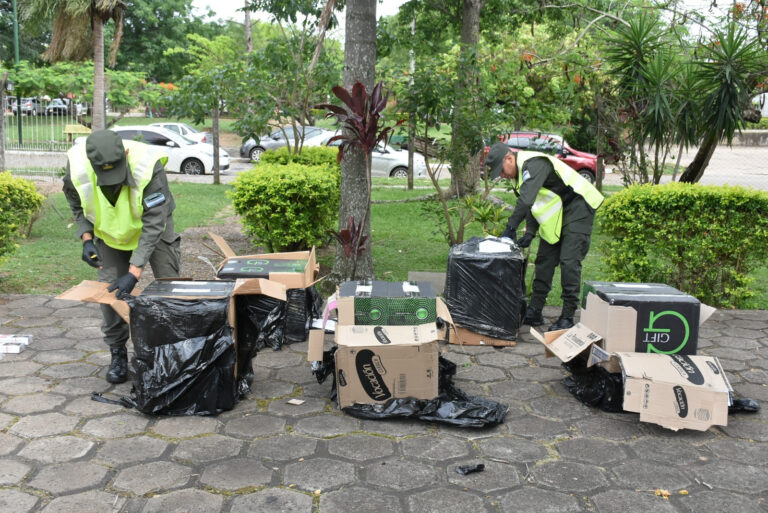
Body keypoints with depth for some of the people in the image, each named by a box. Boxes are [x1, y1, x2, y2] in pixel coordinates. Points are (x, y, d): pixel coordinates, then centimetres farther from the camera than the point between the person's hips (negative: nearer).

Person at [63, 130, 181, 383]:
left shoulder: (148, 165, -39)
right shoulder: (77, 166, -28)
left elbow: (154, 224, -36)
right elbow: (77, 205, -4)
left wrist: (134, 271, -39)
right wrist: (86, 238, -18)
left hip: (153, 229, -2)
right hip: (109, 234, 2)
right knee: (109, 291, -3)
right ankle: (118, 354, 14)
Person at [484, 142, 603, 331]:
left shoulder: (534, 164, -25)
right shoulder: (519, 173, 7)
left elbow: (526, 200, -35)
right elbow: (532, 205, 11)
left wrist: (510, 228, -29)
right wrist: (530, 233, -3)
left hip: (577, 208, -10)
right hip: (556, 214, 10)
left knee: (569, 262, -14)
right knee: (544, 260, 7)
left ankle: (567, 317, -8)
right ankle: (534, 312, 12)